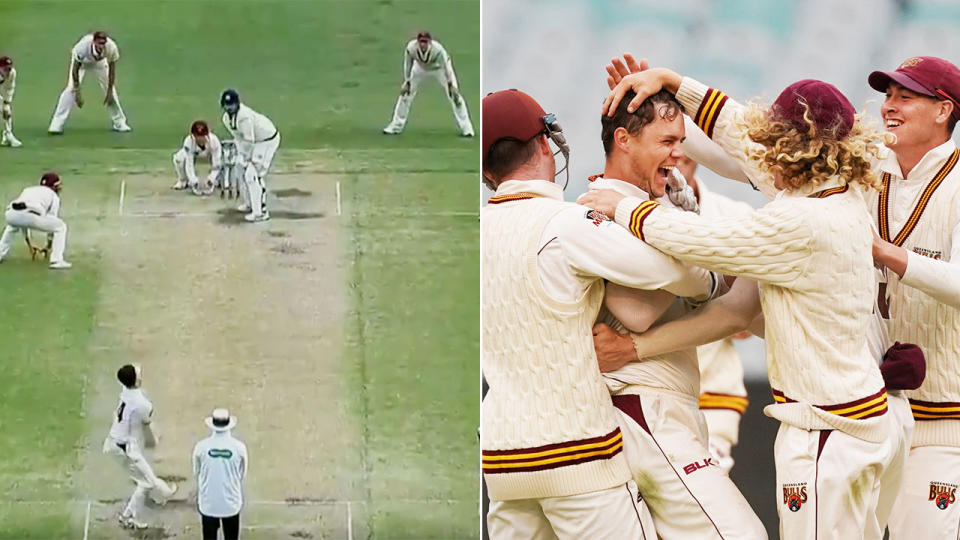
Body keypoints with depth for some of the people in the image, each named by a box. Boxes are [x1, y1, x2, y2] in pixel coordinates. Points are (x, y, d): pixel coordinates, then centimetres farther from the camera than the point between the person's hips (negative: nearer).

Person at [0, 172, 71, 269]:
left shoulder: (28, 190, 41)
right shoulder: (53, 195, 28)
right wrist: (49, 243, 37)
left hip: (11, 213, 5)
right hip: (30, 215, -5)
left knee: (12, 226, 43)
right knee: (61, 227, 15)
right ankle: (56, 260, 4)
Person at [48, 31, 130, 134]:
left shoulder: (111, 48, -36)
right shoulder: (81, 48, -43)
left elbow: (112, 69, -19)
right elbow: (75, 69, -29)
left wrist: (110, 91, -15)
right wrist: (77, 93, -27)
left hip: (100, 62, 3)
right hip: (81, 61, -3)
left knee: (110, 90, 1)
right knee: (71, 89, -17)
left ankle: (119, 123, 20)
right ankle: (56, 125, -14)